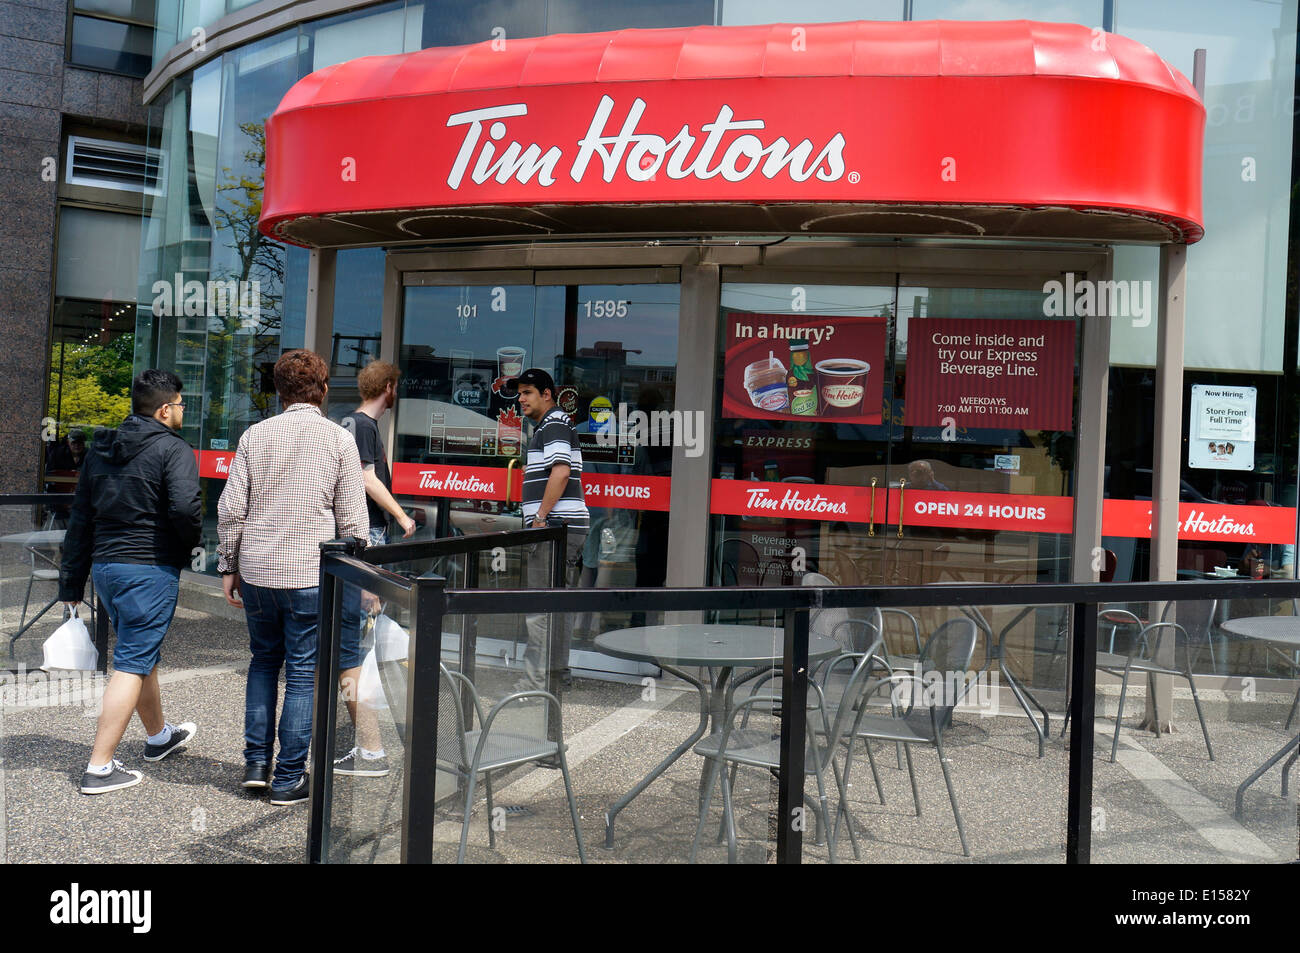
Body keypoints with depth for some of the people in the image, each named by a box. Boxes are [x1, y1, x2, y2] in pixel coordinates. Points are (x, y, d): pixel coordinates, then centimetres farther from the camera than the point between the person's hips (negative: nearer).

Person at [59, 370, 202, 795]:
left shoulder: (100, 450, 14)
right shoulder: (173, 449, -10)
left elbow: (80, 518, 15)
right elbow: (185, 507, -26)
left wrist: (72, 582, 18)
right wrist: (189, 543, -4)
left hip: (105, 565, 8)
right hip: (151, 568, -8)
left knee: (143, 653, 24)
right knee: (132, 665, -3)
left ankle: (159, 736, 42)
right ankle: (99, 768, -2)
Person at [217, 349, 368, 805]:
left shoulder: (255, 435, 4)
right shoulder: (339, 439, -3)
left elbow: (231, 510, 2)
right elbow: (352, 520, -4)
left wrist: (228, 567, 12)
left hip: (256, 572, 3)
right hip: (311, 576, -3)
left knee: (264, 660, 20)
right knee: (303, 673, 5)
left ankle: (256, 762, 20)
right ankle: (288, 778, 11)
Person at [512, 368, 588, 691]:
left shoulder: (554, 422, -9)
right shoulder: (548, 425, 23)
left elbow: (561, 470, -21)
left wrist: (541, 518, -19)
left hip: (554, 526, -11)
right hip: (562, 527, 11)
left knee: (540, 607, -10)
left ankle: (534, 682, -8)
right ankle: (559, 674, 23)